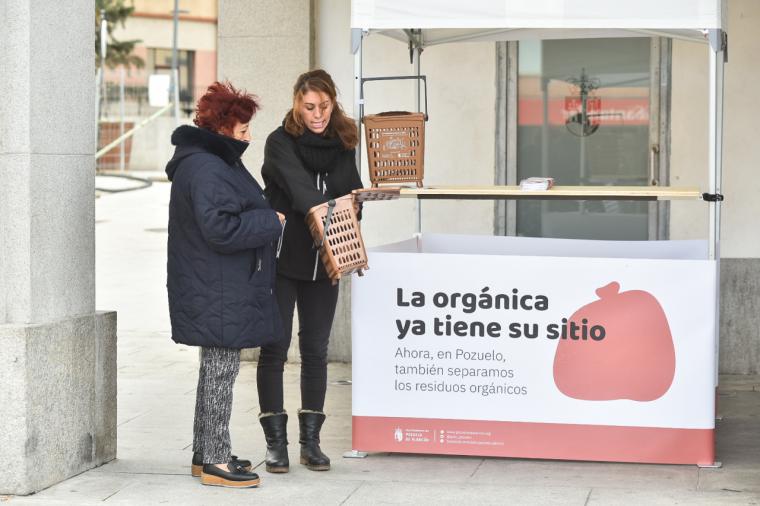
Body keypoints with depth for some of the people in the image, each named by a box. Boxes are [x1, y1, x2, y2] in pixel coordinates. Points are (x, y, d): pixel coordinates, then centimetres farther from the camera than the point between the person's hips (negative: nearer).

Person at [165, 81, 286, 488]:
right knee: (221, 370, -5)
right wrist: (271, 221, -16)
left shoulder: (214, 161, 16)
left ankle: (204, 454, 25)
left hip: (220, 289, 11)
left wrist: (264, 217, 7)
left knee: (216, 370, 16)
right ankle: (215, 462, 2)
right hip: (217, 294, -11)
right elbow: (220, 229, -27)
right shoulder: (206, 169, -20)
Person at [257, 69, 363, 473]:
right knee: (274, 349, 0)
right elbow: (300, 192, -23)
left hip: (324, 262, 4)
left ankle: (311, 441, 16)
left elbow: (351, 196, 12)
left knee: (315, 350, 8)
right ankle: (276, 441, 8)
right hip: (282, 260, -4)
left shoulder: (343, 145, 7)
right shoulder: (281, 143, -8)